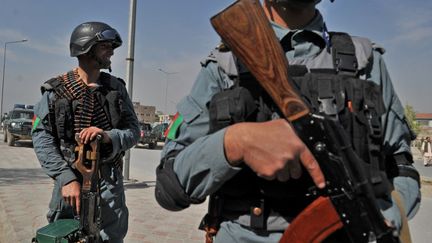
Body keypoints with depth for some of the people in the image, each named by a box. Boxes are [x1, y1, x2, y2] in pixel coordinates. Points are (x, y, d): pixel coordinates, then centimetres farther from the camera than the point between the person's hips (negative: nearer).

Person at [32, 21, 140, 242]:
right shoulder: (56, 90, -1)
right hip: (70, 178, -1)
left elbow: (133, 131, 3)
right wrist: (66, 178, -18)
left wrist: (109, 137, -18)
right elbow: (42, 137, -8)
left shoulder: (116, 88, 6)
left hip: (109, 180, 2)